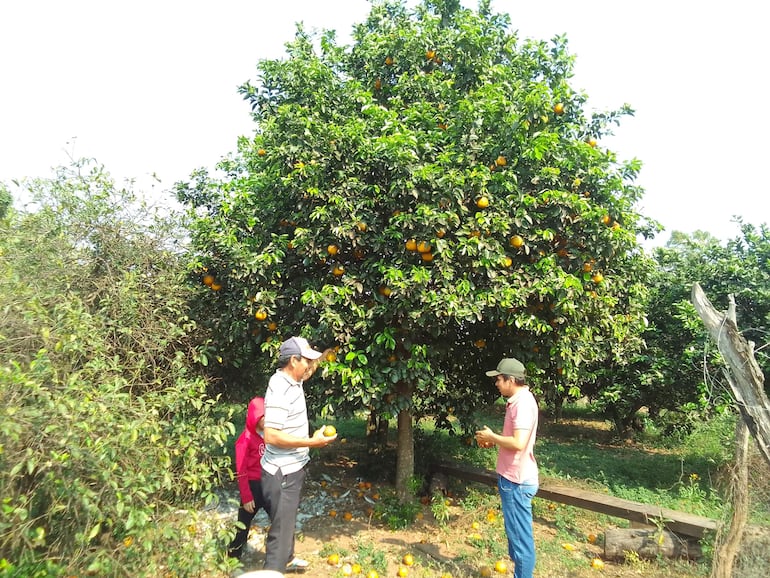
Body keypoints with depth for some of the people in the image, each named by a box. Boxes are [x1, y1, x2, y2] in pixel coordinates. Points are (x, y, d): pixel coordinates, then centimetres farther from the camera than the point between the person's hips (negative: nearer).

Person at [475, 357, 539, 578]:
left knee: (520, 535, 3)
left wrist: (492, 436, -16)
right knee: (516, 532, 21)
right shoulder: (518, 401, 10)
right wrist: (493, 441, 6)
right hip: (512, 478, 10)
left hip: (517, 481, -10)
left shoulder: (523, 403, -22)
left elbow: (518, 443, -30)